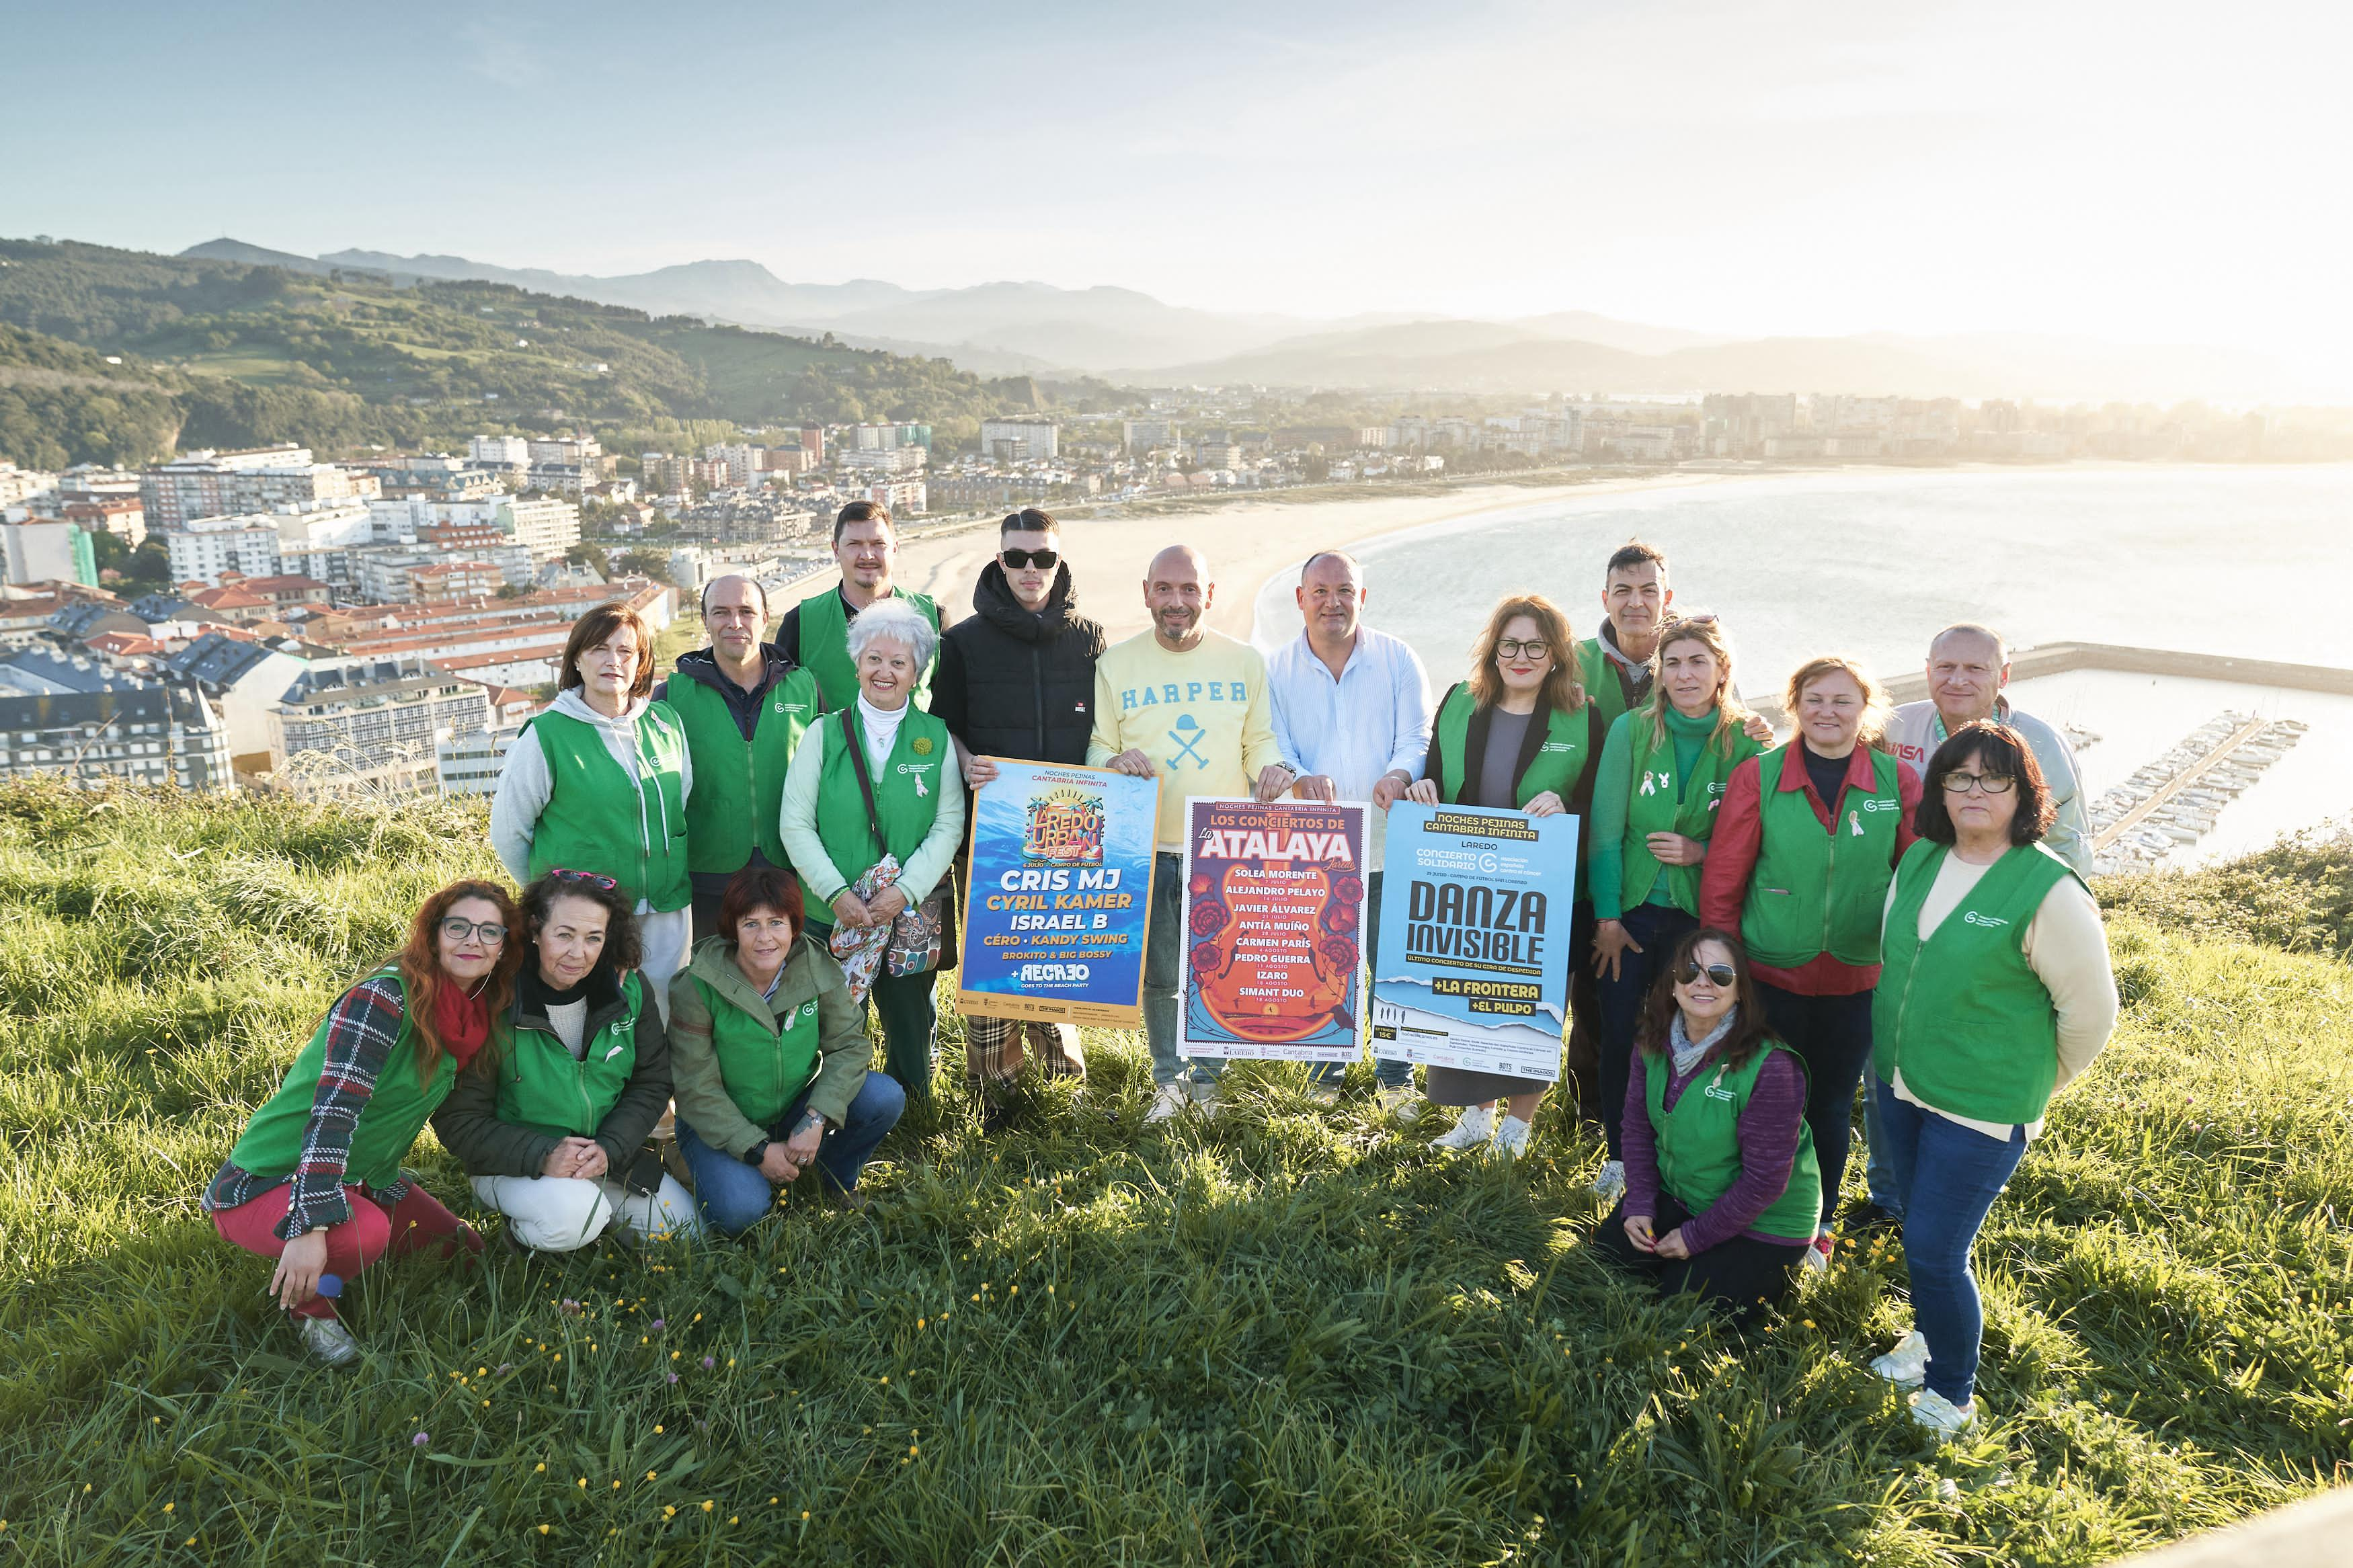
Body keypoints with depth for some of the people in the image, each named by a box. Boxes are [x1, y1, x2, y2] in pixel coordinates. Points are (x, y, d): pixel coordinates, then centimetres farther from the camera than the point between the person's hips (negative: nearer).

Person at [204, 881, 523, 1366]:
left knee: (465, 1251, 11)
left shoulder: (474, 1016, -1)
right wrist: (311, 1226, -38)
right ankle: (307, 1304, -3)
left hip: (359, 1180, 8)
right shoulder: (385, 997, -25)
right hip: (265, 1183, -8)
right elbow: (334, 1109, -32)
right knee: (366, 1232, -36)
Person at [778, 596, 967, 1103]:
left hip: (911, 915, 1)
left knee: (911, 1033, 10)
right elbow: (796, 824, -2)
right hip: (831, 914, 0)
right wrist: (836, 892, -13)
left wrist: (904, 891, -13)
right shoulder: (826, 734, 1)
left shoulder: (935, 738, 3)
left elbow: (949, 827, -2)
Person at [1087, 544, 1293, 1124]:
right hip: (1148, 849, 0)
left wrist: (1273, 766, -13)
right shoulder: (1116, 664, 3)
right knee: (1158, 976, 9)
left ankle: (1208, 1078, 28)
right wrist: (1114, 762, -19)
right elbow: (1096, 747, 4)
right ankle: (1169, 1080, 30)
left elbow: (1260, 740, 9)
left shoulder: (1244, 662, 5)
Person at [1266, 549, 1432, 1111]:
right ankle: (1323, 1083, 23)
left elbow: (1417, 738, -2)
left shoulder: (1398, 659, 5)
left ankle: (1396, 1081, 21)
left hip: (1389, 848, 0)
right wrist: (1300, 780, -23)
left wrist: (1397, 775, -24)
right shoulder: (1277, 670, 6)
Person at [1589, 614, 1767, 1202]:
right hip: (1633, 909, 1)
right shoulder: (1631, 730, -3)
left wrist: (1705, 852, -15)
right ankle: (1619, 1153, 24)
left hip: (1703, 916, 0)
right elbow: (1605, 828, -3)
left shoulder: (1747, 745, -3)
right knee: (1620, 1033, 5)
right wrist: (1607, 916, -6)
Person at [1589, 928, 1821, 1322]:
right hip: (1677, 1195, 6)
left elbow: (1765, 1179, -23)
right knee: (1611, 1246, -4)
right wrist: (1639, 1206, -9)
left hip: (1760, 1220, -6)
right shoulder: (1654, 1045, -8)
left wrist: (1696, 1237, -17)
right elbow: (1638, 1127, 1)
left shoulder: (1771, 1067, -28)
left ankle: (1784, 1265, 16)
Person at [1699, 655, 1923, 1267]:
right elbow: (1721, 883, -3)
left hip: (1858, 980, 1)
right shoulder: (1757, 776, -8)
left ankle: (1819, 1224, 36)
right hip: (1772, 975, -1)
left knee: (1831, 1103, 15)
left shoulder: (1899, 781, -4)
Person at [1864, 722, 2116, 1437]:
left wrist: (2034, 1085, 0)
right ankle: (1929, 1336, 45)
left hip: (1981, 1108, -6)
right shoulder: (1920, 861, 0)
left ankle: (1952, 1393, 19)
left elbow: (2092, 1010, -11)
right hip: (1896, 1083, 6)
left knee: (1934, 1250, -3)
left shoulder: (2049, 890, -19)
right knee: (1920, 1228, 20)